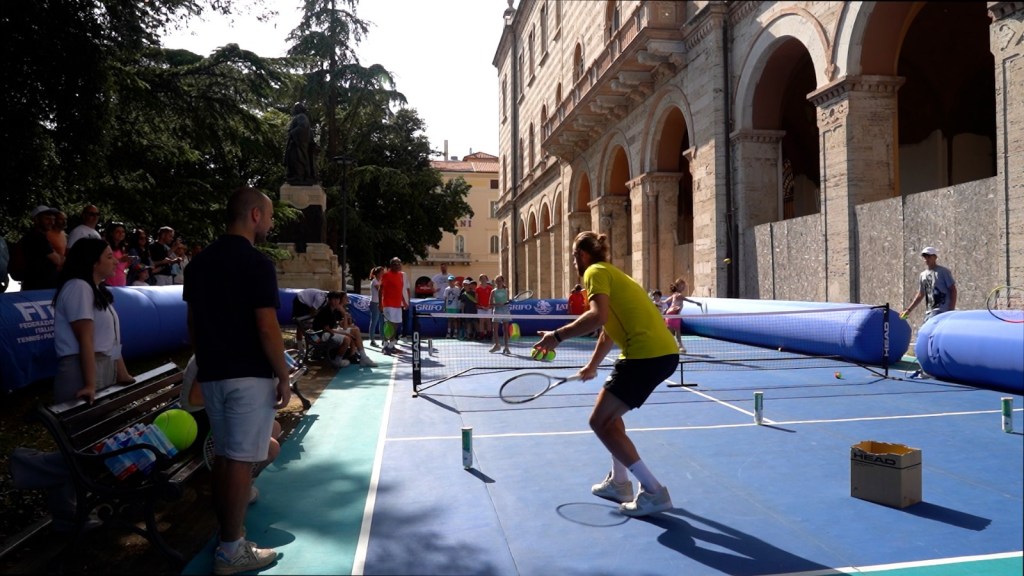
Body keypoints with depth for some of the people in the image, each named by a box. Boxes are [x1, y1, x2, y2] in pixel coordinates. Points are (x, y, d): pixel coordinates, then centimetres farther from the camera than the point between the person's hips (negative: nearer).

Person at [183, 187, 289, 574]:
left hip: (212, 374, 8)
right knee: (240, 460, -1)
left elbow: (193, 322, 15)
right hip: (249, 376, -8)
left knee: (223, 456, 15)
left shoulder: (199, 262, 10)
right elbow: (267, 328, -17)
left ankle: (228, 537, 26)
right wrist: (283, 378, -10)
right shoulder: (257, 263, -14)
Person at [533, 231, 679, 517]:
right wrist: (592, 365, 45)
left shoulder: (596, 272, -3)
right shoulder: (612, 273, 25)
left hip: (647, 355, -10)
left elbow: (598, 316, -23)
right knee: (609, 409, 24)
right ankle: (619, 482, 31)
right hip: (664, 352, 10)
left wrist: (558, 336, -16)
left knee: (600, 422, -1)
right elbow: (609, 329, 35)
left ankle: (654, 492, 0)